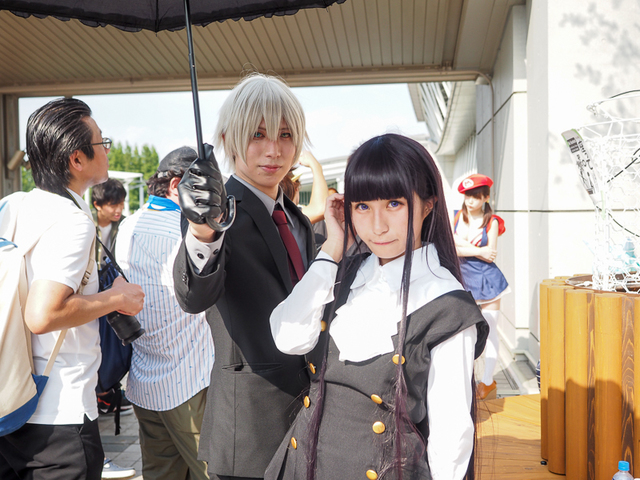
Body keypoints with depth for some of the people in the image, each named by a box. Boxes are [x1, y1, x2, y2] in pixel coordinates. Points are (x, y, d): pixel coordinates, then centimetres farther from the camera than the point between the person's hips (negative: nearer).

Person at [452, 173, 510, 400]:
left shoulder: (491, 222, -6)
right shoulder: (456, 217, 2)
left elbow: (491, 254, -14)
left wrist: (462, 246, -15)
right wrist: (478, 251, -14)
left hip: (487, 280, -3)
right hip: (464, 280, 3)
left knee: (489, 331, 6)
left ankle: (488, 381, 20)